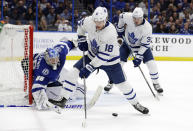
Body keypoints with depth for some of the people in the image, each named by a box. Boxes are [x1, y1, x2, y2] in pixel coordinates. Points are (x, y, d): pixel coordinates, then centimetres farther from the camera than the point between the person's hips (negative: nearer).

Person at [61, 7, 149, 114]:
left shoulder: (110, 33, -35)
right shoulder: (89, 21, -20)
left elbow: (103, 56, -34)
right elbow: (81, 25, 8)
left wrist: (89, 68, -34)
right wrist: (81, 40, -1)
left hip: (109, 60, -4)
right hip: (93, 55, 4)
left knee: (121, 83, -3)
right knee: (75, 72, -9)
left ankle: (135, 103, 18)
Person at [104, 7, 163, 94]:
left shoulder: (147, 28, -32)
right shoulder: (128, 17, -28)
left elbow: (145, 45, -27)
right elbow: (121, 16, -2)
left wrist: (139, 57, -30)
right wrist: (120, 31, 2)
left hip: (141, 45, -1)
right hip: (127, 43, 2)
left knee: (151, 63, -13)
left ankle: (156, 83, 5)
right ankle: (111, 82, 11)